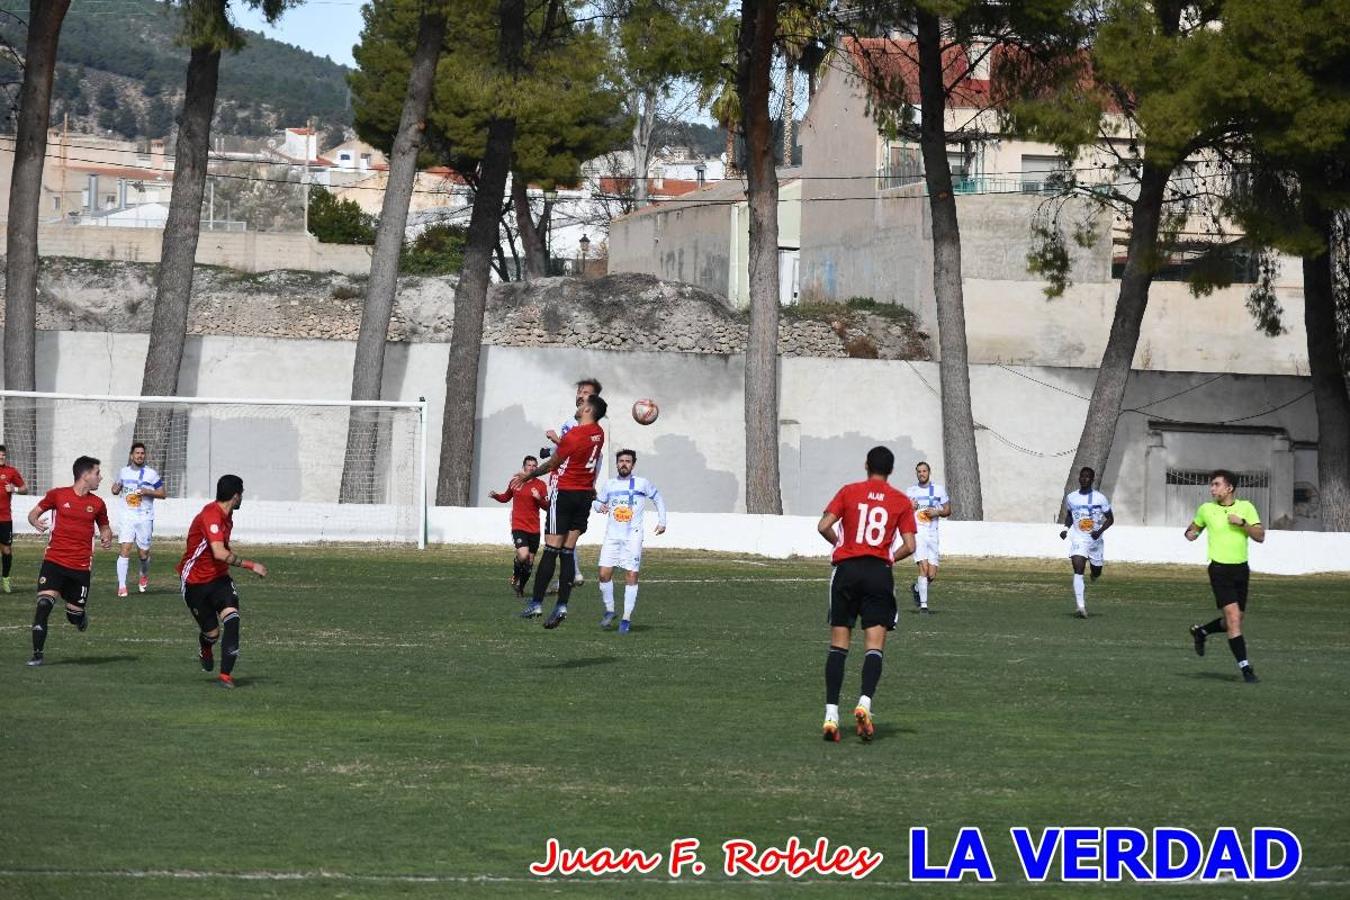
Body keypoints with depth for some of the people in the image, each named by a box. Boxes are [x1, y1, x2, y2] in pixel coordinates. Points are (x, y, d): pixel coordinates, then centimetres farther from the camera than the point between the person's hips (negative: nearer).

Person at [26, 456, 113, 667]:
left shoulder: (97, 503, 6)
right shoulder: (57, 495, -1)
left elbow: (104, 526, 22)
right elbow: (33, 513, 8)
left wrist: (107, 538, -2)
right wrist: (35, 522, -15)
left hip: (80, 566, 2)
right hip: (54, 561, -2)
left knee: (75, 615, 7)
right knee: (43, 604, -19)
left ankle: (79, 615, 46)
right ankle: (37, 654, -13)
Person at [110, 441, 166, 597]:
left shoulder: (151, 474, -1)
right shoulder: (124, 472, 9)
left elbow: (162, 494, 1)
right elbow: (115, 489, 24)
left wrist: (147, 492, -16)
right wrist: (116, 488, 0)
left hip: (145, 518, -1)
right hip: (126, 517, 1)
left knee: (143, 553, 6)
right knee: (125, 549, -14)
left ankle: (144, 575, 39)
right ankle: (121, 586, -13)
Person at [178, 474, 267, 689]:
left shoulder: (226, 516, 5)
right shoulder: (210, 516, -25)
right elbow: (220, 553, -35)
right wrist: (251, 565, -32)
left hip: (219, 577, 7)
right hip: (196, 581, -7)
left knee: (231, 616, -18)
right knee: (212, 632, -2)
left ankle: (226, 674, -17)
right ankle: (205, 648, 38)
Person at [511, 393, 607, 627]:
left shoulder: (573, 436, -15)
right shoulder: (598, 434, 4)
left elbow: (552, 464, -4)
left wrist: (527, 476, 9)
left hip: (565, 493, -6)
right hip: (585, 494, 6)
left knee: (551, 550, -5)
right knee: (568, 551, 5)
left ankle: (536, 603, -5)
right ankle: (562, 606, -3)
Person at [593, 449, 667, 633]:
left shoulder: (642, 483, 3)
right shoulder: (609, 484, 11)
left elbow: (658, 499, 16)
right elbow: (598, 502, 22)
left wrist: (662, 521, 11)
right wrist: (600, 507, -2)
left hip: (633, 536, -3)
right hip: (612, 535, 3)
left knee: (632, 575, -7)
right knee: (604, 573, -7)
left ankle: (626, 619, -2)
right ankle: (609, 611, 11)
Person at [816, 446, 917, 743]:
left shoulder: (848, 492, 5)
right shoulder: (901, 501, 5)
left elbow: (824, 527, -4)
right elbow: (909, 546, -1)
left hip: (846, 569, 1)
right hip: (879, 573, -1)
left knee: (838, 645, 5)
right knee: (874, 647, -2)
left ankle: (831, 713, -2)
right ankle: (865, 702, -24)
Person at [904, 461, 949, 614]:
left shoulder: (939, 489, 8)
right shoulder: (910, 491, 8)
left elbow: (948, 510, 13)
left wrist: (937, 512, -7)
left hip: (932, 534, 2)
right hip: (917, 533, -2)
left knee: (932, 575, -1)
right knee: (924, 567, -19)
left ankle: (916, 588, 31)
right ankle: (923, 604, -14)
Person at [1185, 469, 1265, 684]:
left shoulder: (1246, 507, 2)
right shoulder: (1206, 509, 2)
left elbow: (1260, 537, -3)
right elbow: (1195, 526, 21)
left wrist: (1242, 522, -17)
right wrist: (1191, 533, -2)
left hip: (1241, 568, 3)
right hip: (1220, 569, -3)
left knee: (1235, 621, 12)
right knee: (1233, 618, -15)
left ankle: (1200, 632, 39)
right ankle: (1245, 668, -14)